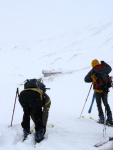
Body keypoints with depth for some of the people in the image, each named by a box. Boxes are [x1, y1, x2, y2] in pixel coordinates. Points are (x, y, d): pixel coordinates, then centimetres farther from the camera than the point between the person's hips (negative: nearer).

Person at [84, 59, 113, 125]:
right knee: (106, 104, 16)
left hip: (98, 90, -4)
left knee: (99, 105, 7)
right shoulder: (105, 69, 0)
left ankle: (102, 119, 5)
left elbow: (86, 79, -5)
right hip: (105, 90, 4)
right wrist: (104, 63, 34)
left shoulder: (93, 72, -10)